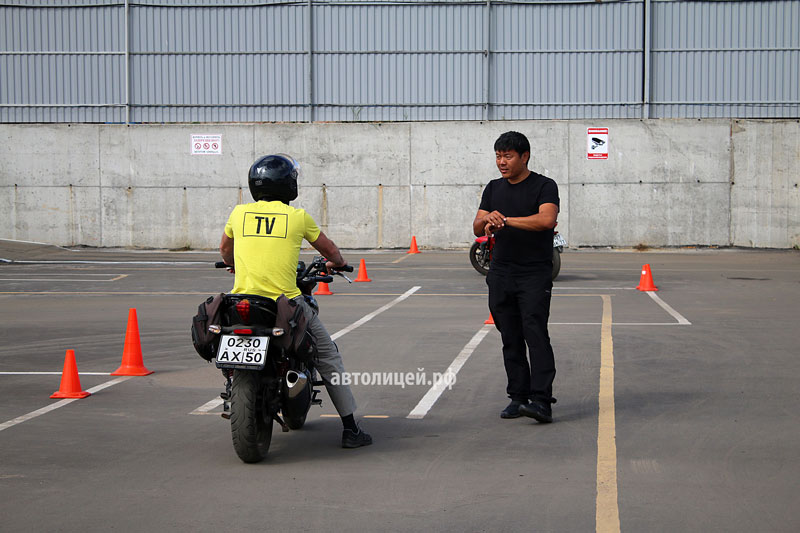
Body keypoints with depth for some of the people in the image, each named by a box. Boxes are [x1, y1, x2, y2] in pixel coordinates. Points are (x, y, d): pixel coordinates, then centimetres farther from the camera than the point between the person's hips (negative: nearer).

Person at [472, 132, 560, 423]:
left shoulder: (544, 186, -4)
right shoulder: (494, 188, 14)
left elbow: (547, 219, -22)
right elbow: (477, 229, 7)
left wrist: (506, 220, -22)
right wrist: (487, 220, -16)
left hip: (535, 275, -6)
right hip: (501, 274, 6)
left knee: (536, 333, -14)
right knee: (511, 339, 6)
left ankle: (541, 401, -18)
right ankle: (519, 396, 13)